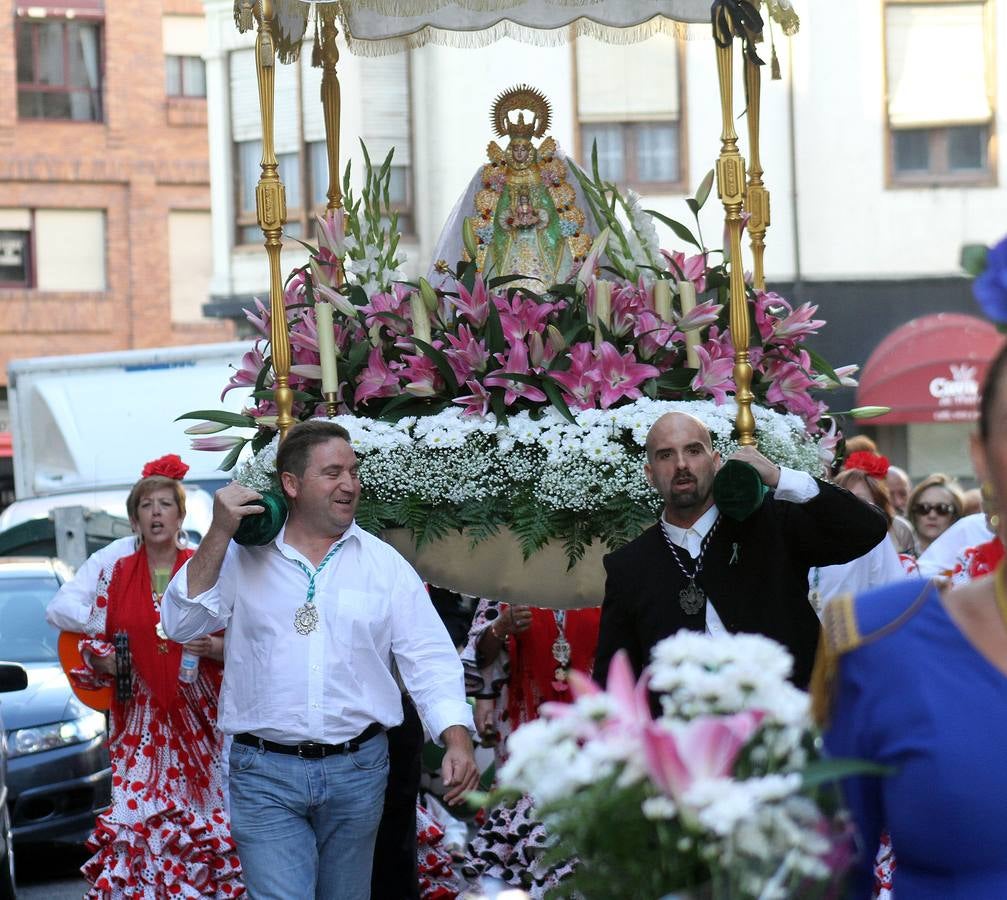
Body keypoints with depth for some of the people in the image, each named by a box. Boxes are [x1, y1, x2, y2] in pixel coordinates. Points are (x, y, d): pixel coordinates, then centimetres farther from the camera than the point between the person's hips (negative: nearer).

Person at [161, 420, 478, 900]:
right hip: (266, 774, -2)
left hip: (357, 770, 2)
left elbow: (428, 657, 0)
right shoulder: (242, 557, 1)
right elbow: (182, 625, -6)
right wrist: (218, 534, -13)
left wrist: (458, 739, -14)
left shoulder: (385, 564, 3)